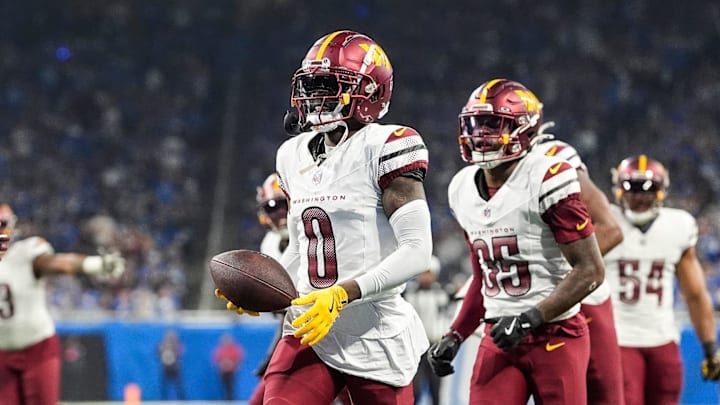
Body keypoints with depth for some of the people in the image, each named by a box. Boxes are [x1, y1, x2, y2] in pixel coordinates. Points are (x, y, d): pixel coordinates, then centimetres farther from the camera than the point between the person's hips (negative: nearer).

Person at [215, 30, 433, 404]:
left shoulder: (383, 149, -10)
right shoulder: (295, 156, 12)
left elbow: (417, 251, -17)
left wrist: (343, 293, -25)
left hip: (375, 338, -5)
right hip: (310, 334, 5)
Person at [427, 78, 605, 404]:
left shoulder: (546, 181, -13)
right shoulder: (463, 191, 9)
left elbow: (590, 270, -14)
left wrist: (530, 319, -19)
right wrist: (455, 336, 11)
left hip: (556, 336, -5)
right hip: (500, 339, 6)